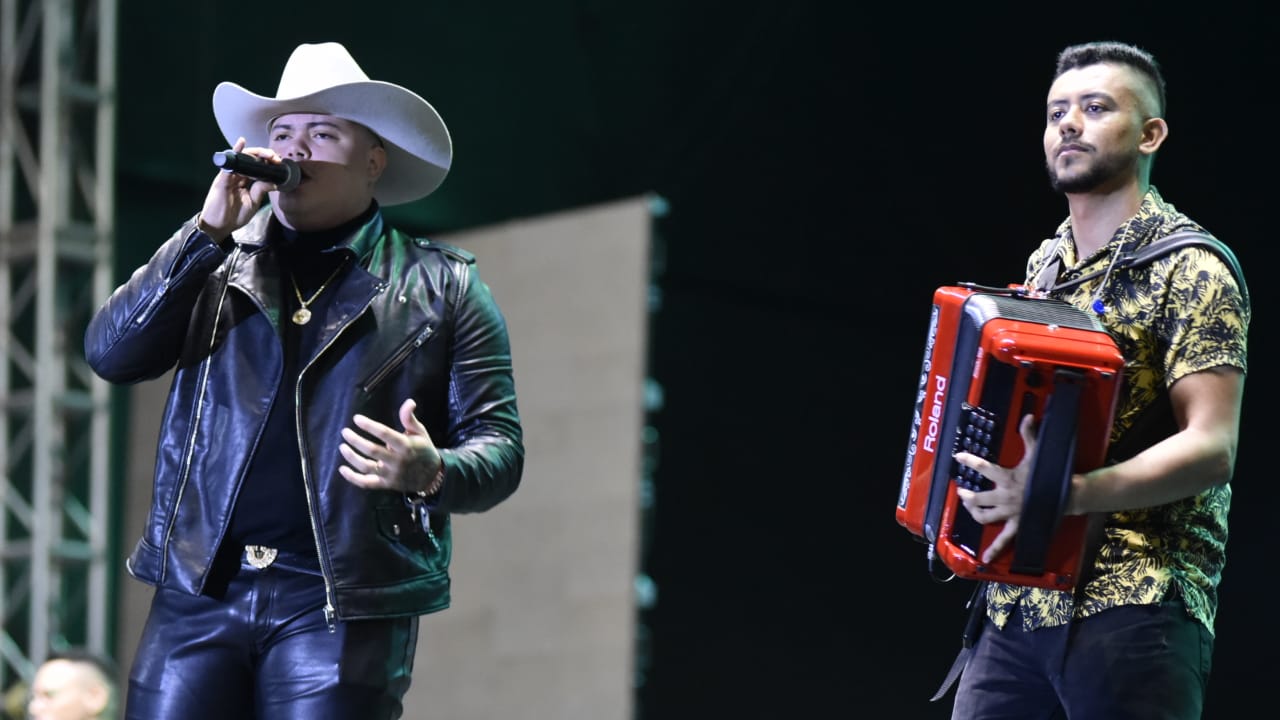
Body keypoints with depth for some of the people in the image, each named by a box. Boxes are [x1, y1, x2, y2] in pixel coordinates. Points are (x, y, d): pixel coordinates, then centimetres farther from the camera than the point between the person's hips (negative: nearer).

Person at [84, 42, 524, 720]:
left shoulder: (442, 285, 8)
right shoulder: (214, 260, 15)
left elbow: (498, 447, 5)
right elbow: (110, 352, 1)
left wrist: (432, 473, -18)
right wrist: (208, 230, -6)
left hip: (344, 605, -2)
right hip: (198, 589, 2)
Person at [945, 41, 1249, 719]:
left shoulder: (1190, 268, -6)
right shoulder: (1045, 263, 17)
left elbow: (1210, 448, -16)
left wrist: (1068, 494, -27)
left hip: (1135, 611, -7)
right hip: (1017, 602, 7)